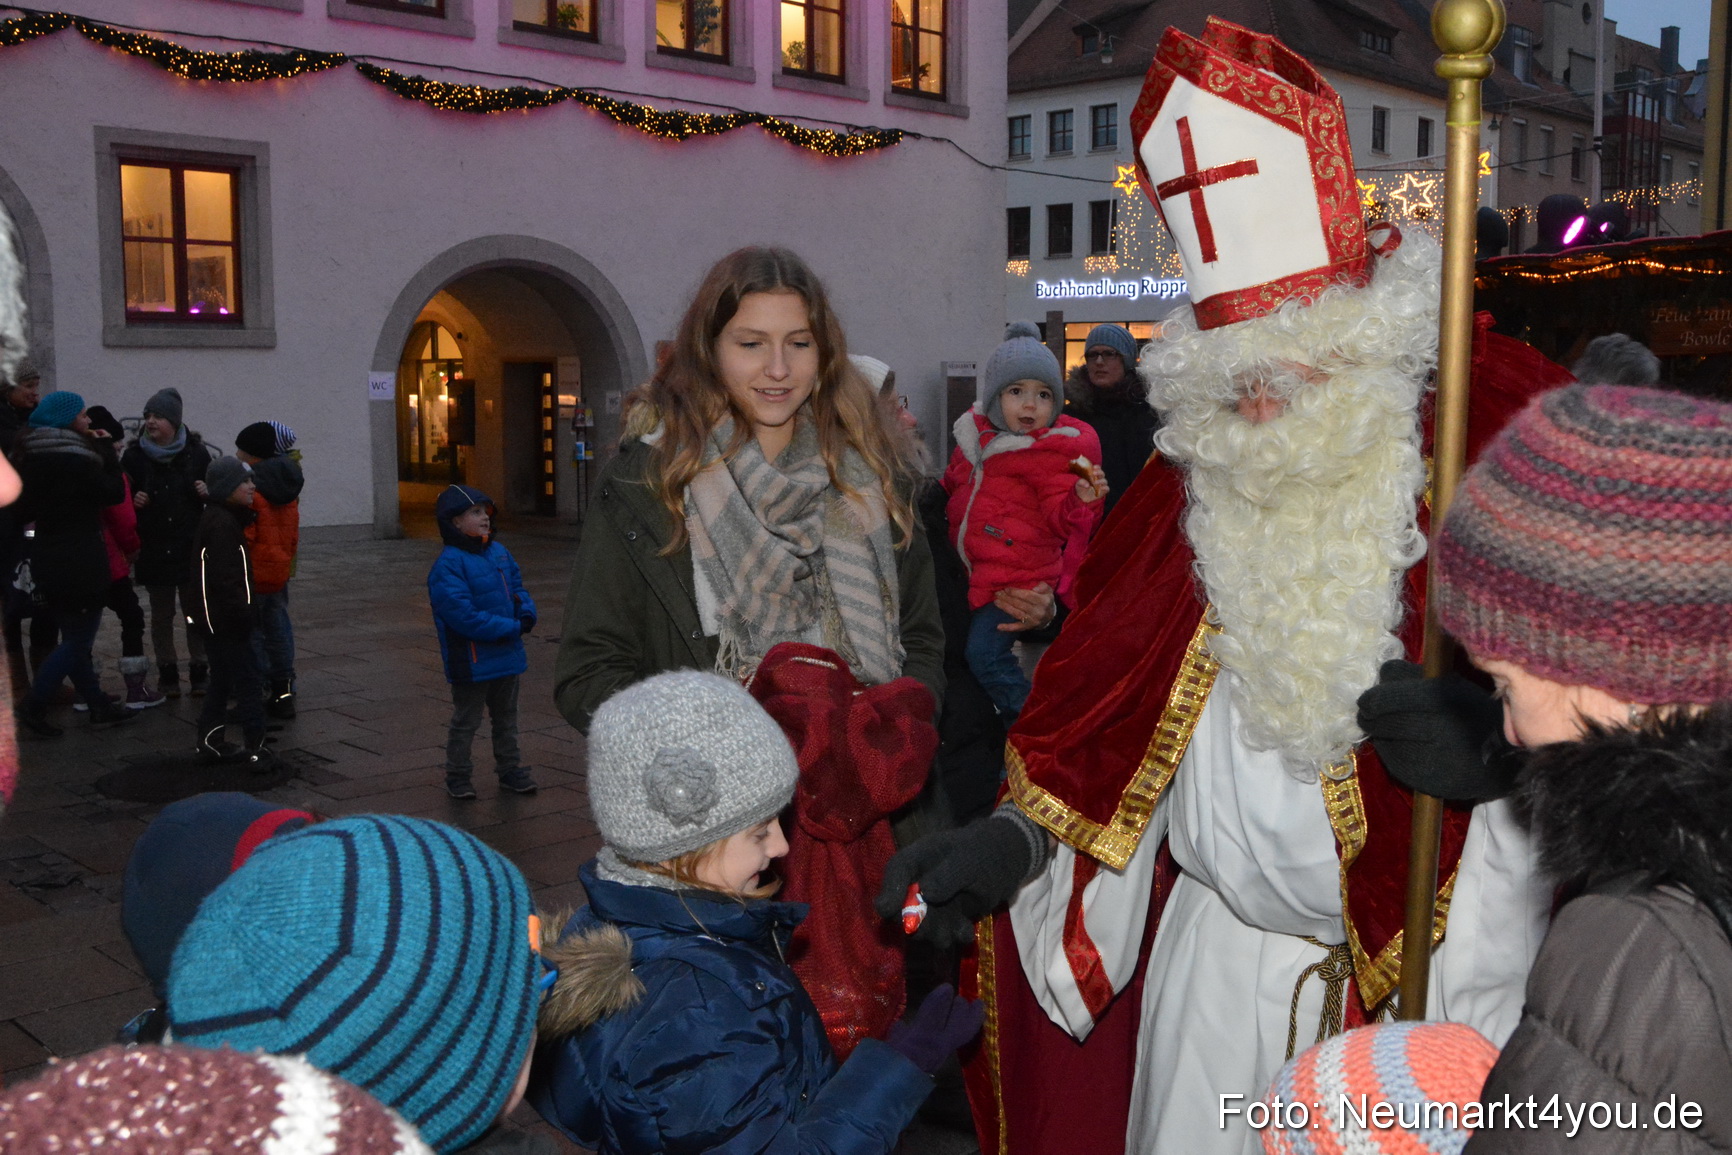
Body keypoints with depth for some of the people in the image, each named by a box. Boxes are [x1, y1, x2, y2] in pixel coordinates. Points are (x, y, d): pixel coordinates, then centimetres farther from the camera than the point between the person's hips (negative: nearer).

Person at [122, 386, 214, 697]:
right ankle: (167, 672, 17)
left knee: (195, 612, 6)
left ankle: (199, 671, 15)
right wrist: (133, 501, -13)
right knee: (161, 614, 9)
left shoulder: (196, 453, -2)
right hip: (153, 550, 1)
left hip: (192, 548, -1)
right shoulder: (135, 456, -1)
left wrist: (209, 493, -14)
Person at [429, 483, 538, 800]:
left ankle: (509, 770, 33)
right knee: (465, 722, 7)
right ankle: (458, 777, 21)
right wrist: (511, 628, -22)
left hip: (507, 655, 8)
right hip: (472, 661, -7)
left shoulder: (499, 552, 6)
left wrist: (527, 613, -8)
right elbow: (463, 615, -25)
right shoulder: (448, 564, -19)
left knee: (506, 718, 19)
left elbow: (517, 587, 14)